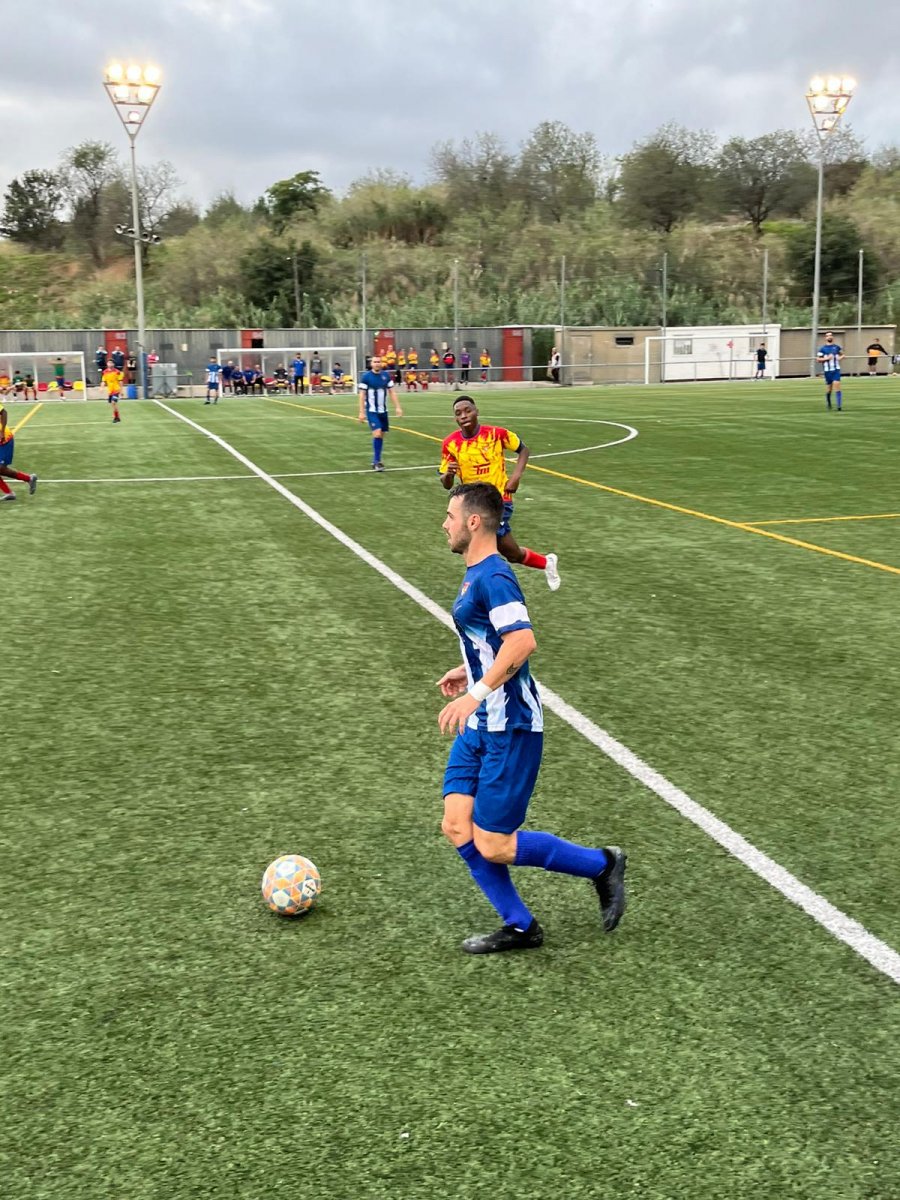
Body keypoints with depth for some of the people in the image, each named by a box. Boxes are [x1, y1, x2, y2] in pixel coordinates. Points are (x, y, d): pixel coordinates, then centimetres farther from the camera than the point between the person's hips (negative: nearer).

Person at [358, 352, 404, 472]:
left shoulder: (387, 375, 3)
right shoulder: (366, 376, -7)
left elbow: (392, 392, 9)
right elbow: (362, 395, -5)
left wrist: (397, 407, 2)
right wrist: (361, 412, -9)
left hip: (383, 411, 5)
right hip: (371, 411, -5)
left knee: (381, 435, 7)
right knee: (377, 434, -17)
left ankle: (376, 461, 19)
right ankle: (376, 461, -9)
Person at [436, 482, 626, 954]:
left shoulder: (492, 577, -19)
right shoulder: (476, 573, 12)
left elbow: (523, 641, -32)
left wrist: (476, 694, -34)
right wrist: (467, 671, 27)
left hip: (510, 727, -10)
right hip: (480, 725, 10)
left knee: (493, 845, -4)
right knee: (456, 826, 6)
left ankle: (601, 865, 14)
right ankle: (520, 926, 17)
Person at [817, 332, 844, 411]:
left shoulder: (837, 347, 8)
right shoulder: (822, 348, 2)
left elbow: (842, 354, 22)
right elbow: (818, 359, 1)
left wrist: (840, 357, -1)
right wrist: (827, 358, -13)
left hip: (836, 369, 1)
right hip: (827, 370, -1)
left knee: (837, 384, -13)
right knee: (829, 388, 4)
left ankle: (839, 405, -15)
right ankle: (829, 404, 27)